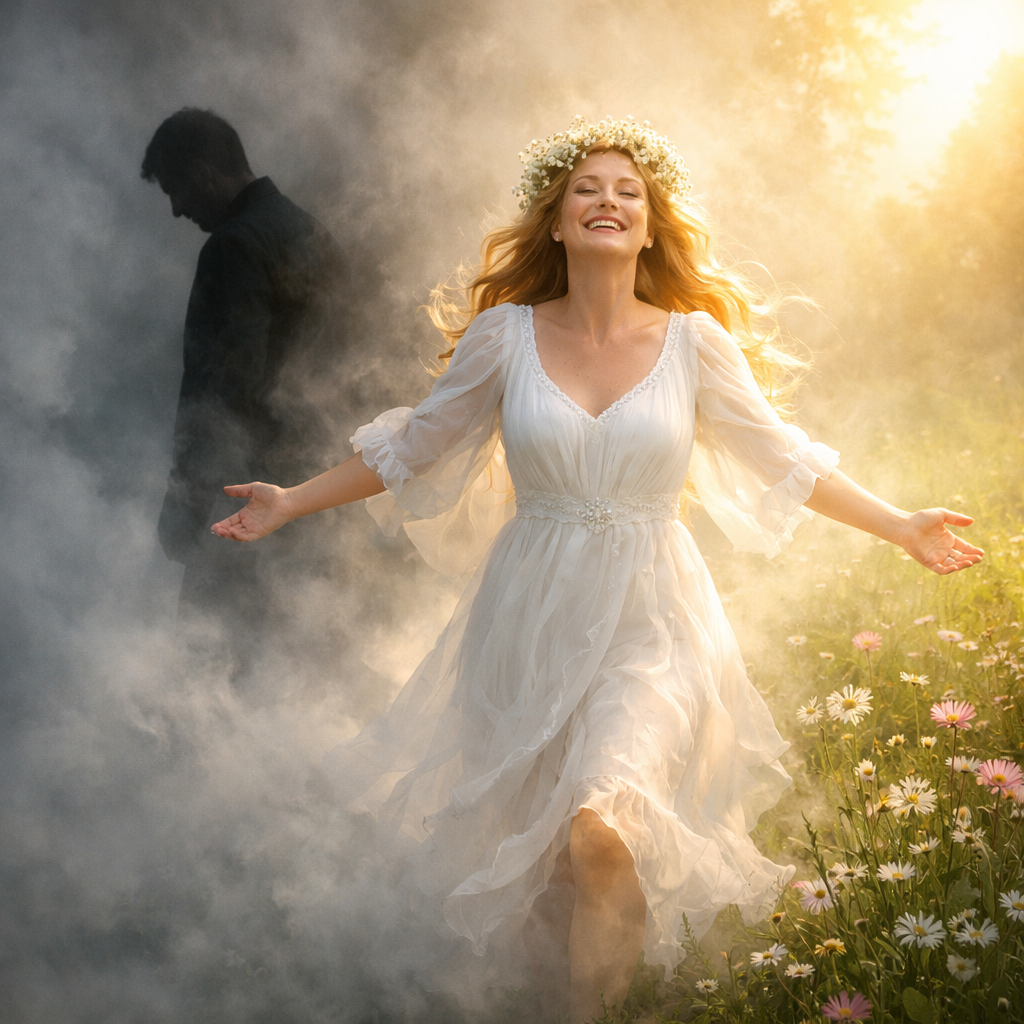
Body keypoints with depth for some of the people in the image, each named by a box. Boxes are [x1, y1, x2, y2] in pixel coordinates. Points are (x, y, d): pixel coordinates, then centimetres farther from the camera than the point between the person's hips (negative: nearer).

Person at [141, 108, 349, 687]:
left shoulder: (236, 248, -16)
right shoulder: (311, 235, 14)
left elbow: (226, 382, -22)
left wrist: (188, 497, -20)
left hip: (247, 480, -10)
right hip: (307, 465, 10)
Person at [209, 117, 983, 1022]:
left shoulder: (694, 341, -2)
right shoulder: (505, 335, -1)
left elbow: (780, 459, 8)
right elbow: (414, 449, 10)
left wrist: (901, 527, 8)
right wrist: (292, 503, 8)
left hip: (651, 620, -2)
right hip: (532, 617, 2)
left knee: (603, 835, -23)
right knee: (531, 843, 10)